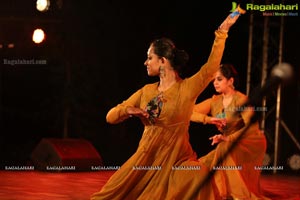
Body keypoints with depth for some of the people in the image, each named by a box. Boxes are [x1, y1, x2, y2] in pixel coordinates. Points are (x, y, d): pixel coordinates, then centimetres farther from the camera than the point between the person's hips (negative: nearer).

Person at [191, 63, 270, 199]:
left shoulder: (242, 100, -15)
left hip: (251, 143, -7)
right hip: (230, 145, 7)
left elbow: (252, 128, -22)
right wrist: (209, 119, -26)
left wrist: (227, 139, -33)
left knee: (226, 157, -32)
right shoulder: (214, 101, 2)